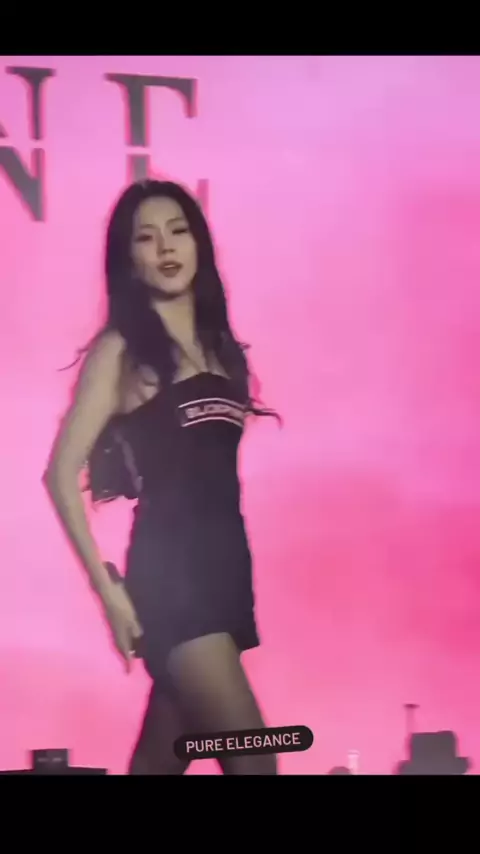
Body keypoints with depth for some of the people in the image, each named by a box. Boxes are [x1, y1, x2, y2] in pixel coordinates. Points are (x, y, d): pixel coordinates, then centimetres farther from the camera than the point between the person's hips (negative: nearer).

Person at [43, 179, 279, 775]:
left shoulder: (218, 345, 14)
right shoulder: (121, 349, -4)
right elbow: (62, 473, -8)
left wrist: (234, 570, 9)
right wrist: (106, 586, -12)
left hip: (223, 564, 6)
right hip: (168, 569, -6)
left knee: (160, 758, 13)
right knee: (253, 760, -10)